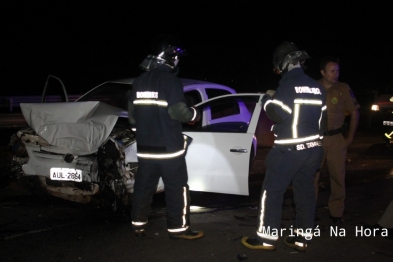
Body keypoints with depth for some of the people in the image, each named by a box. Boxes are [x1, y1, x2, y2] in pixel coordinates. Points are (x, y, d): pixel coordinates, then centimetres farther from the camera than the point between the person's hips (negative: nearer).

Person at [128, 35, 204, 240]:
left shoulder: (139, 81, 8)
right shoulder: (171, 81, -13)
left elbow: (132, 114, 12)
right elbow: (178, 112, -18)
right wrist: (194, 114, 1)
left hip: (145, 147, 7)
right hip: (169, 147, -6)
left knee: (143, 186, 14)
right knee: (177, 189, 3)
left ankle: (138, 225, 21)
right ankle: (178, 229, 8)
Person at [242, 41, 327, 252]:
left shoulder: (289, 84, -13)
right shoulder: (316, 87, 12)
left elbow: (277, 114, -19)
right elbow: (323, 120, 17)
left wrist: (267, 99, -2)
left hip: (290, 149, -8)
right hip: (312, 148, 8)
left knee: (272, 191, -1)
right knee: (304, 191, 11)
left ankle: (267, 238, 2)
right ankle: (302, 238, 17)